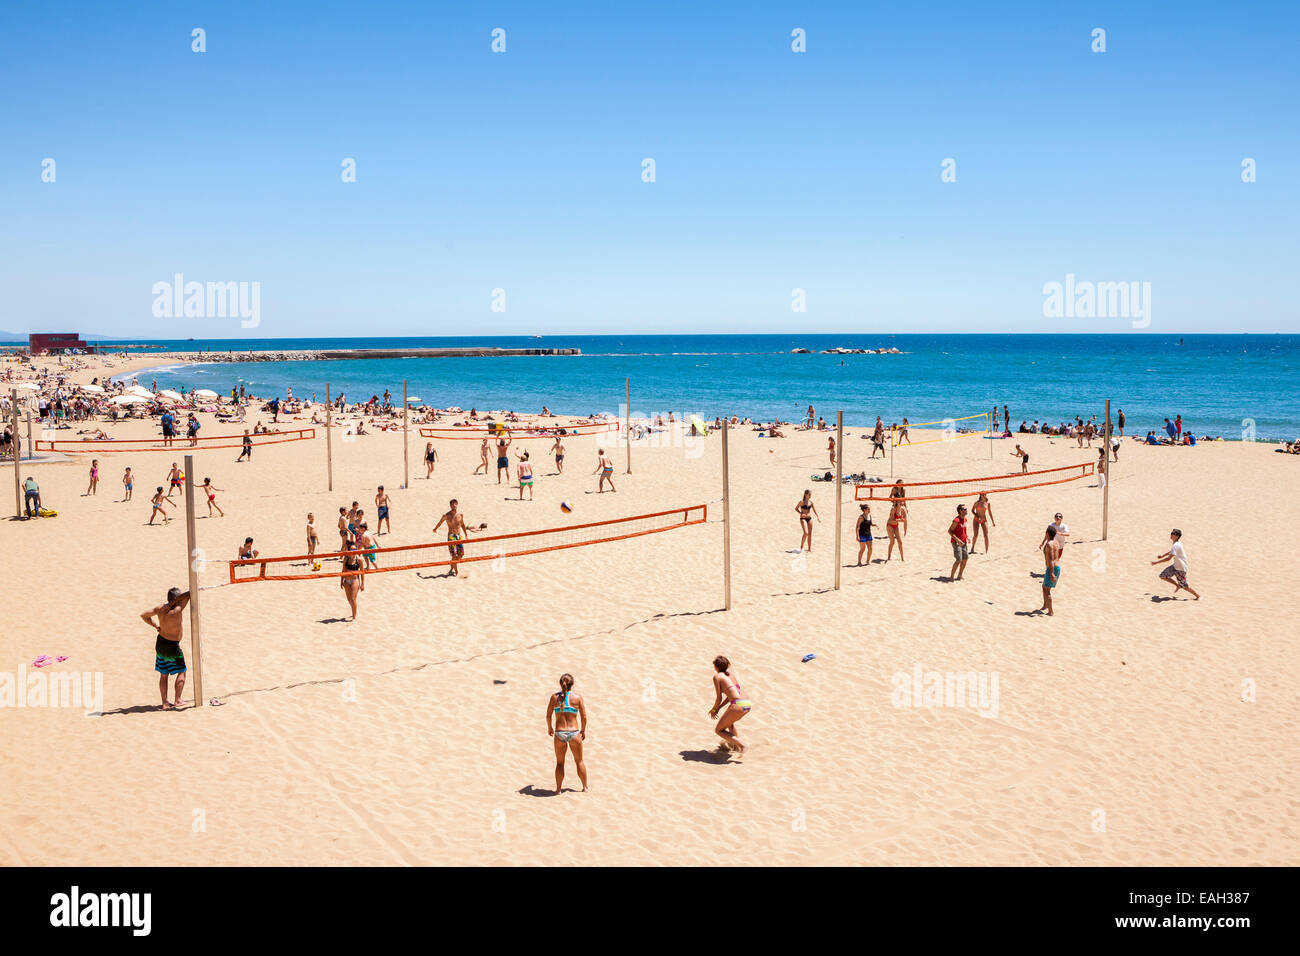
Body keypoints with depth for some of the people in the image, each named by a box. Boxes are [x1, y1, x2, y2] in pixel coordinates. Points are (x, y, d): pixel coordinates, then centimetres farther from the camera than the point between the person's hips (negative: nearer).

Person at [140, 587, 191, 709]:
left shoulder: (160, 608, -4)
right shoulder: (177, 610, -25)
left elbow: (144, 615, 8)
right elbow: (188, 595, -22)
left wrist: (156, 626, 9)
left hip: (160, 643, 6)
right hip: (172, 646, -6)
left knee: (163, 674, 14)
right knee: (181, 672, 11)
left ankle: (164, 703, 14)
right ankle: (177, 701, 9)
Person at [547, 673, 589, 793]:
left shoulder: (555, 697, -1)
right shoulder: (577, 697, -5)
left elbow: (548, 716, 2)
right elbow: (584, 717, -3)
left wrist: (549, 728, 20)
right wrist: (583, 731, 13)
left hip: (559, 734, 0)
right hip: (574, 733, 0)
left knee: (559, 763, 17)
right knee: (579, 761, 19)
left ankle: (559, 789, 18)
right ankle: (585, 787, 27)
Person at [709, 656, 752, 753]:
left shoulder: (717, 676, 2)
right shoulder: (731, 674, 22)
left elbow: (719, 698, 1)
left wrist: (714, 710, 17)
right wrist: (718, 708, 28)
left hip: (738, 705, -8)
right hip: (748, 703, 8)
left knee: (718, 730, 8)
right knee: (728, 721, 36)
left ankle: (741, 744, -8)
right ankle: (734, 742, 41)